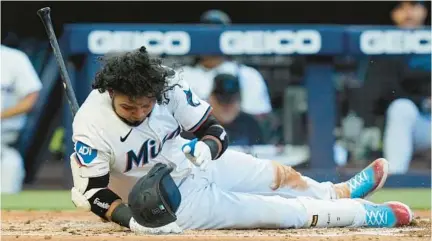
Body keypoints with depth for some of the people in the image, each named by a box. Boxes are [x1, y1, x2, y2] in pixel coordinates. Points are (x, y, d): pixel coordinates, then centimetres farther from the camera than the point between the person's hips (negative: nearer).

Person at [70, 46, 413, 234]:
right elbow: (91, 191, -22)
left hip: (194, 164, 5)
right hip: (172, 204, -5)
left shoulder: (169, 87, -20)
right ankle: (366, 214, 10)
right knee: (278, 211, -6)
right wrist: (133, 220, -37)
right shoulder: (91, 127, -31)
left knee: (284, 177, 16)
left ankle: (340, 194, 48)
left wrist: (205, 148, -36)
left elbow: (216, 130, -12)